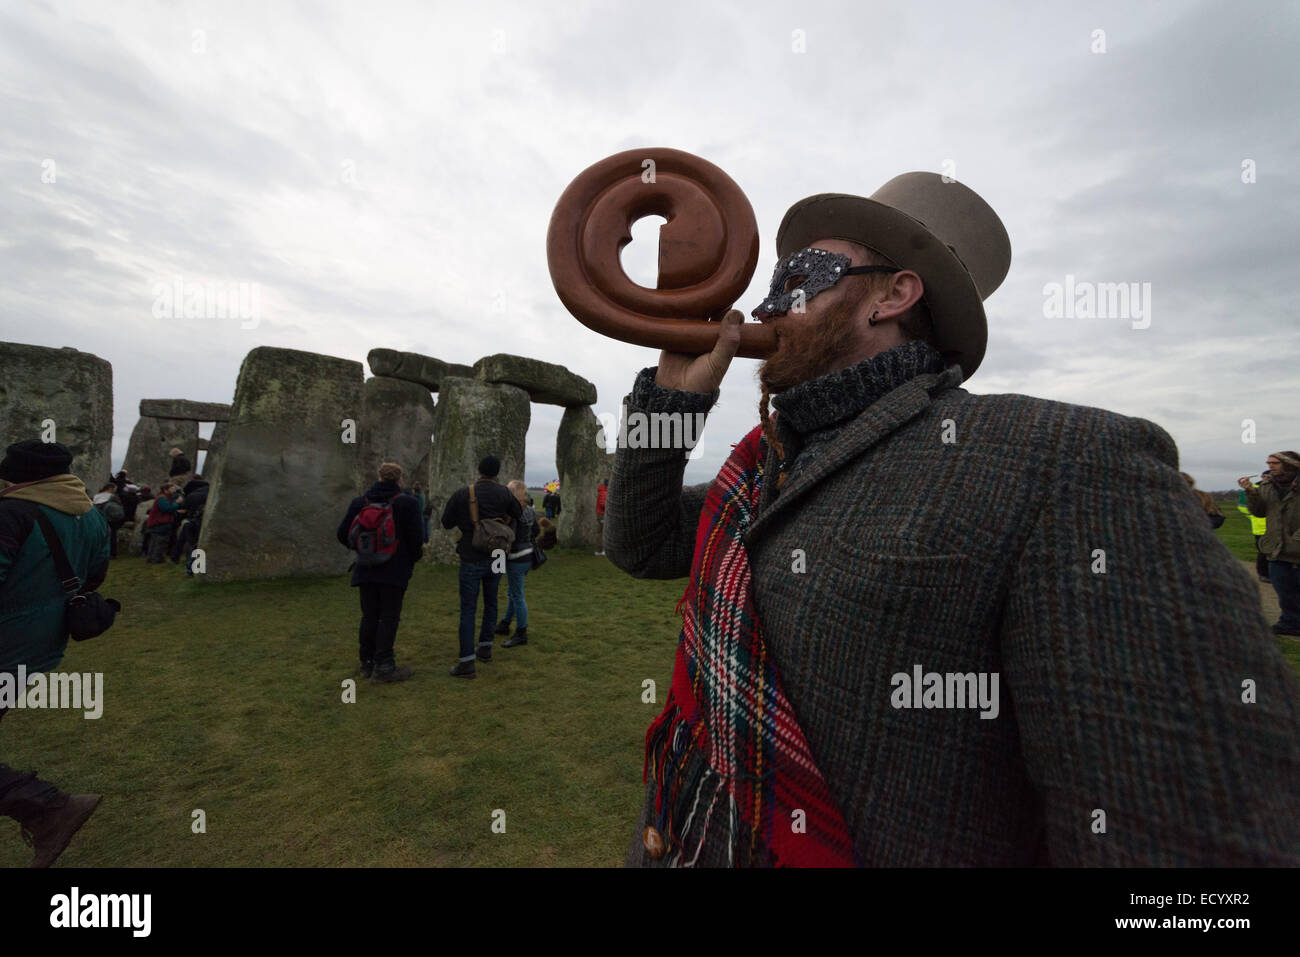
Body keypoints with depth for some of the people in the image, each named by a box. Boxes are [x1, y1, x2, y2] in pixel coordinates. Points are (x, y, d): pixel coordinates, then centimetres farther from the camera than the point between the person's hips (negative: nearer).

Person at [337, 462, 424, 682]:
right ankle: (383, 667, 2)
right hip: (395, 571, -4)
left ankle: (367, 663, 25)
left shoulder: (359, 503, 4)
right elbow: (416, 537, -13)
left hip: (366, 571, 5)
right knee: (388, 617, 1)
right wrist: (415, 556, 6)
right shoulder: (407, 503, -9)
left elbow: (343, 534, 6)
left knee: (369, 616, 14)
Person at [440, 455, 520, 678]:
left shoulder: (461, 495, -11)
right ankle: (485, 648, 30)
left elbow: (447, 523, 0)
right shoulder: (504, 493, -4)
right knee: (490, 603, 19)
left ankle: (466, 662, -1)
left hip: (471, 560, -3)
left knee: (468, 610, 0)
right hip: (496, 558, 3)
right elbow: (518, 515, 11)